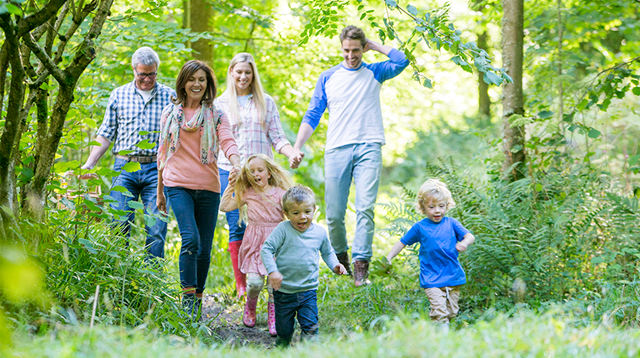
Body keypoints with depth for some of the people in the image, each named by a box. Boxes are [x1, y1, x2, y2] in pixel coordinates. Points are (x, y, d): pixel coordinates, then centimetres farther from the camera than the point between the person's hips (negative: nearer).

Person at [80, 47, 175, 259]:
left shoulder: (170, 96, 7)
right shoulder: (119, 95, 11)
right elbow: (106, 134, 11)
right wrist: (89, 164, 1)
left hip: (156, 169, -1)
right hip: (124, 167, 1)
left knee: (156, 230, -6)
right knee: (119, 226, -4)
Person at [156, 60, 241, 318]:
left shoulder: (216, 115, 9)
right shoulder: (170, 113, 11)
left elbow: (228, 143, -6)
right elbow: (163, 153, 17)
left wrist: (238, 166, -28)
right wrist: (159, 191, 18)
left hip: (208, 187, 1)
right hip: (178, 185, -1)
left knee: (204, 248, 2)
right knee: (190, 239, -19)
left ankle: (198, 300, 17)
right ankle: (188, 299, -16)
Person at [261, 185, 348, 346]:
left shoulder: (320, 232, 1)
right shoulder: (283, 229, -12)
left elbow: (327, 252, 19)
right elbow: (266, 249, -12)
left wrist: (335, 265, 0)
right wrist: (272, 271, -24)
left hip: (308, 290, 2)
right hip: (284, 291, -2)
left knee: (310, 328, -7)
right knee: (284, 330, 10)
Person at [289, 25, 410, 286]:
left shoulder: (374, 73, 12)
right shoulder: (328, 78, 14)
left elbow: (401, 61, -5)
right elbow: (312, 115, 12)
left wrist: (374, 45, 6)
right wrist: (297, 147, 3)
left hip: (368, 148, -1)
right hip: (337, 149, 1)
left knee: (365, 207, -15)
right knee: (334, 213, -1)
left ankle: (361, 264, -17)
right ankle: (339, 256, 22)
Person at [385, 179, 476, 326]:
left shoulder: (451, 223, 3)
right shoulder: (420, 227, 1)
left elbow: (470, 237, -6)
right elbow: (402, 242, 10)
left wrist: (465, 242, -29)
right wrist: (388, 258, 1)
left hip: (453, 277, 3)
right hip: (431, 279, -3)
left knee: (452, 312, 9)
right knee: (439, 313, -17)